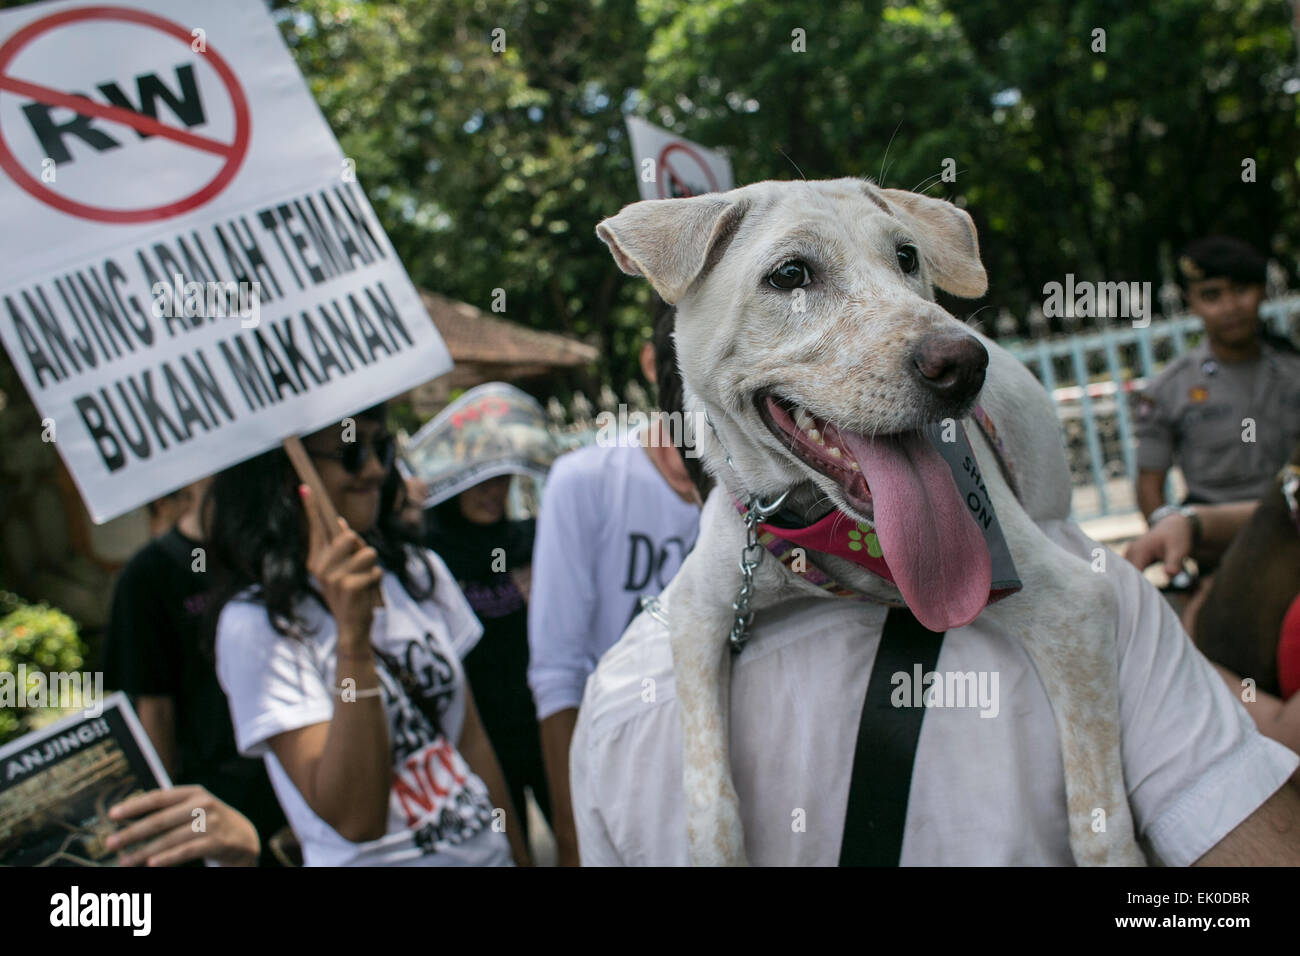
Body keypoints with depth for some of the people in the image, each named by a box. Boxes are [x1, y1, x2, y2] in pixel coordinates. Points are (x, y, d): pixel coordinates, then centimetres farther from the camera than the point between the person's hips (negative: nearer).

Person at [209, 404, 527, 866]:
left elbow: (472, 740, 8)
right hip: (378, 860, -5)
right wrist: (352, 634, -31)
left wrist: (520, 855, 8)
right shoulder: (256, 625, -16)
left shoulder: (421, 573, 2)